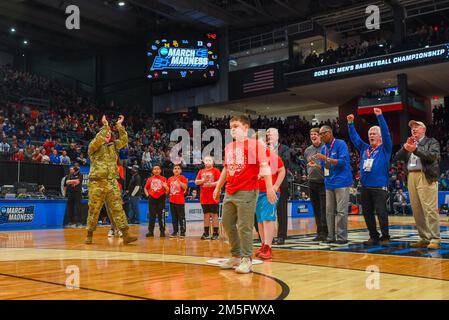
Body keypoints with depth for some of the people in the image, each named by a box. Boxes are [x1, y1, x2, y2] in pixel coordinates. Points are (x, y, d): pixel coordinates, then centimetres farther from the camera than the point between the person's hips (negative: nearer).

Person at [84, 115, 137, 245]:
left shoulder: (113, 145, 18)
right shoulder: (93, 146, 3)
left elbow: (124, 140, 8)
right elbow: (98, 139, -17)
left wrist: (119, 125, 2)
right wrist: (105, 126, -14)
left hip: (112, 182, 4)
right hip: (97, 182, -3)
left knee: (118, 208, -3)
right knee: (94, 210, 3)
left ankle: (125, 234, -9)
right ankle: (89, 235, 16)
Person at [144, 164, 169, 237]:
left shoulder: (163, 179, 2)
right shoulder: (150, 179, 9)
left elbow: (167, 190, 0)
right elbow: (145, 188, 21)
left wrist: (165, 187, -21)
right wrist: (147, 195, 6)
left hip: (161, 199, -2)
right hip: (152, 199, 2)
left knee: (161, 216, 0)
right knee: (151, 216, 5)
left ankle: (162, 231, 6)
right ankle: (150, 231, 10)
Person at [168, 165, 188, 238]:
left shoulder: (183, 178, -1)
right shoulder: (170, 179, 12)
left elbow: (185, 187, -14)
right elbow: (168, 189, 17)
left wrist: (178, 181, -21)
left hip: (180, 201, -5)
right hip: (172, 201, 5)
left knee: (181, 217, -3)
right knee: (174, 217, 10)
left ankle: (182, 232, 1)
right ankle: (175, 231, 17)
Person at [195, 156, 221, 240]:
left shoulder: (216, 170, 0)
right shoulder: (201, 171, 14)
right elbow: (196, 182, 8)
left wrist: (212, 184, -20)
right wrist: (203, 180, -8)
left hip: (213, 197, -4)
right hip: (204, 197, 4)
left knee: (214, 214, -1)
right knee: (206, 215, 9)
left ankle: (215, 233, 3)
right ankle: (206, 233, 15)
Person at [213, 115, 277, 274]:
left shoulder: (254, 145, -5)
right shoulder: (229, 147, 15)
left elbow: (264, 166, -10)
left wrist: (269, 188, -18)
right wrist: (218, 187, 25)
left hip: (246, 192, -8)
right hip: (229, 193, 8)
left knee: (244, 226, -5)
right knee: (227, 223, 12)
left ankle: (246, 260, 7)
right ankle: (236, 256, 26)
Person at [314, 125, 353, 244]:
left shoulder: (341, 144, -6)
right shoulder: (323, 148, 13)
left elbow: (342, 162, -17)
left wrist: (326, 159, -21)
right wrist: (315, 165, -2)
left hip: (341, 182, -7)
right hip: (329, 183, 7)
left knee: (341, 211, -4)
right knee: (329, 211, 7)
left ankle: (342, 237, 2)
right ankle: (331, 237, 13)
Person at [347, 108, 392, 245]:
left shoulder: (385, 149, 3)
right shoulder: (364, 148, 16)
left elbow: (386, 133, -9)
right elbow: (354, 137, 17)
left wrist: (380, 116, -16)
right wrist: (350, 123, 6)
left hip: (379, 187, -5)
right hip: (365, 187, 5)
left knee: (381, 213, -5)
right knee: (367, 213, 8)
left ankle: (385, 237, 5)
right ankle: (373, 236, 19)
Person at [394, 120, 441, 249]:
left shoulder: (431, 142, 8)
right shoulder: (409, 144, 22)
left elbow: (433, 156, -10)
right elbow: (397, 157, 11)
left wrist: (416, 150, -19)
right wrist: (405, 148, -7)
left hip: (426, 177, -5)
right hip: (411, 177, 5)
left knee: (430, 209, -10)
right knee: (417, 210, 4)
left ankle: (435, 239, -8)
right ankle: (424, 239, 10)